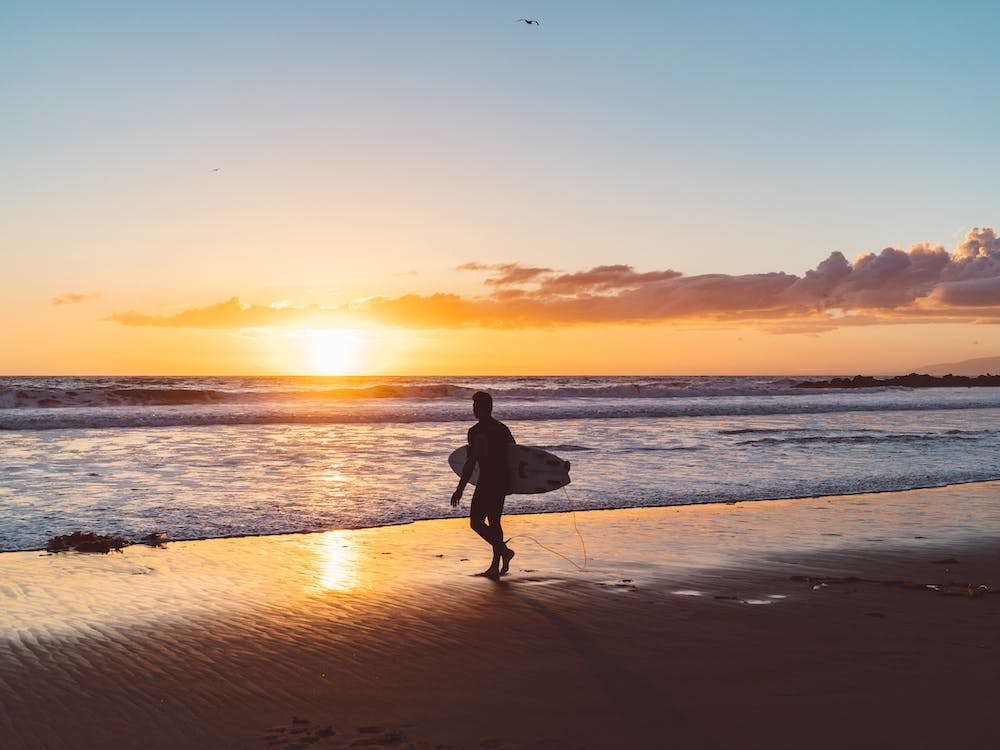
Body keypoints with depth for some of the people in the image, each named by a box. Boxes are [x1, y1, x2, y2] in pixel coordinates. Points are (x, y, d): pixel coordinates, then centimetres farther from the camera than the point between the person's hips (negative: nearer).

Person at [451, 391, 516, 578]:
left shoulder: (476, 431, -12)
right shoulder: (502, 428, 11)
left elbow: (470, 463, -17)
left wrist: (460, 489, -14)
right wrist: (510, 482, 28)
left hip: (487, 482, -8)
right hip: (503, 482, 8)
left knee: (476, 522, 0)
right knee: (494, 522, 14)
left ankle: (504, 550, -14)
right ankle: (496, 566, 16)